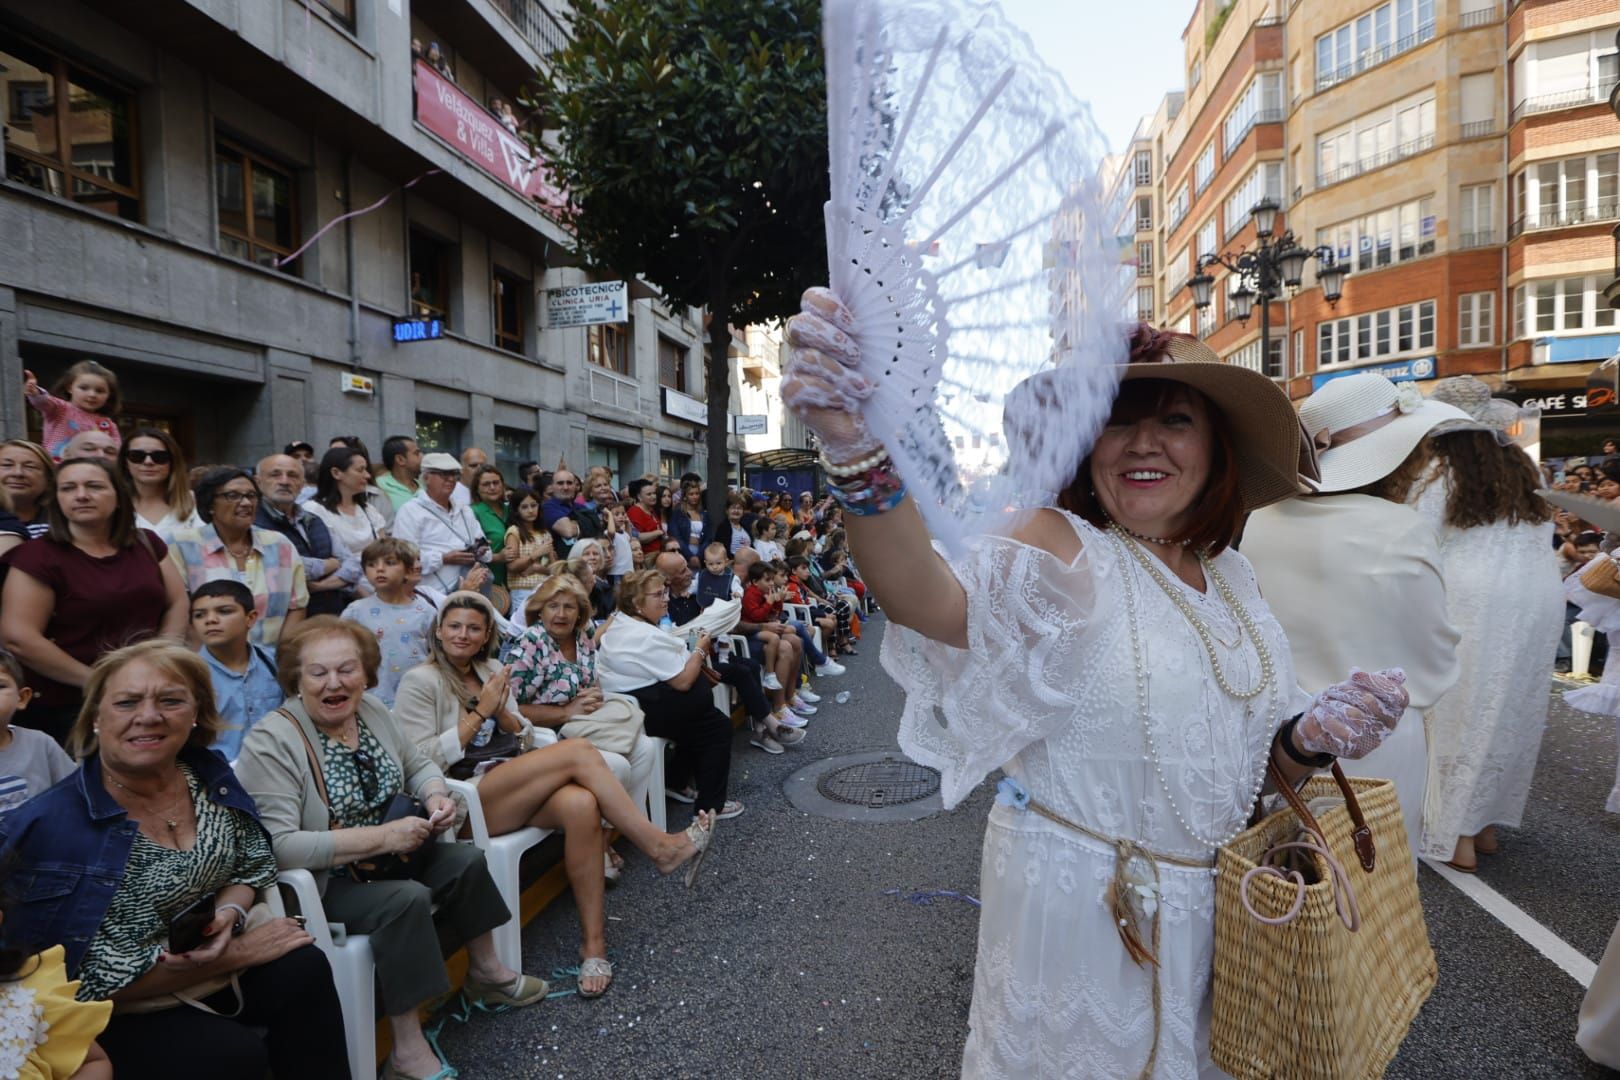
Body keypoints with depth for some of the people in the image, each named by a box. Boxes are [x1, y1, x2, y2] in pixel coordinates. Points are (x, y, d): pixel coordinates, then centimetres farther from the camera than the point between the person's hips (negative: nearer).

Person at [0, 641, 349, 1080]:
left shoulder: (209, 776, -6)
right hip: (118, 1017, -4)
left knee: (303, 969, -21)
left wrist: (229, 912, -15)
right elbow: (86, 977, -20)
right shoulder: (47, 825, -21)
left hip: (215, 972, 5)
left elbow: (254, 865, 9)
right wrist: (236, 953, -20)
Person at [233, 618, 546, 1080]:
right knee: (408, 898, -28)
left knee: (466, 860, -5)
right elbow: (277, 847, -30)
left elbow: (418, 764, 12)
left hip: (387, 855, 7)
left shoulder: (372, 711, -2)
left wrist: (436, 796, -11)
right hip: (318, 882, -7)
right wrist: (380, 837, -31)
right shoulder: (271, 740, -23)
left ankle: (486, 972, 18)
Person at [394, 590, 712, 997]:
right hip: (466, 800, -5)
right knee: (578, 750, -26)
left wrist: (502, 713, -6)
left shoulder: (492, 671, 17)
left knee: (580, 804, -31)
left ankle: (593, 940, -22)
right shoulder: (420, 682, -1)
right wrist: (479, 713, -10)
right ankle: (658, 846, -16)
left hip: (512, 787, 6)